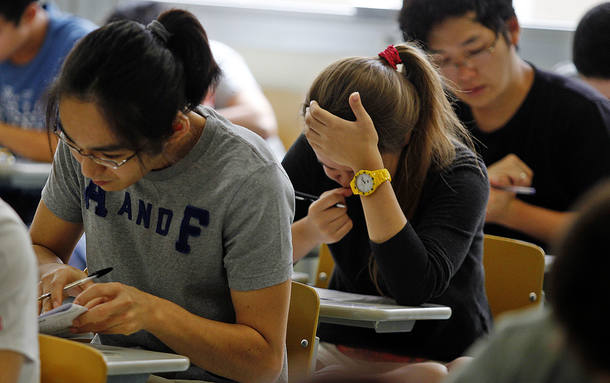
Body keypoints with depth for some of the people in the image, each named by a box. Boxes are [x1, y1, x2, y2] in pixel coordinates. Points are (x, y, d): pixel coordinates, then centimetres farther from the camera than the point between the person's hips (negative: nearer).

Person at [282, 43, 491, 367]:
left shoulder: (460, 175, -18)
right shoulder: (315, 150, -6)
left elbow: (415, 290, -33)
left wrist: (367, 168, -36)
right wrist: (310, 231, -23)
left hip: (443, 361, -2)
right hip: (343, 349, 2)